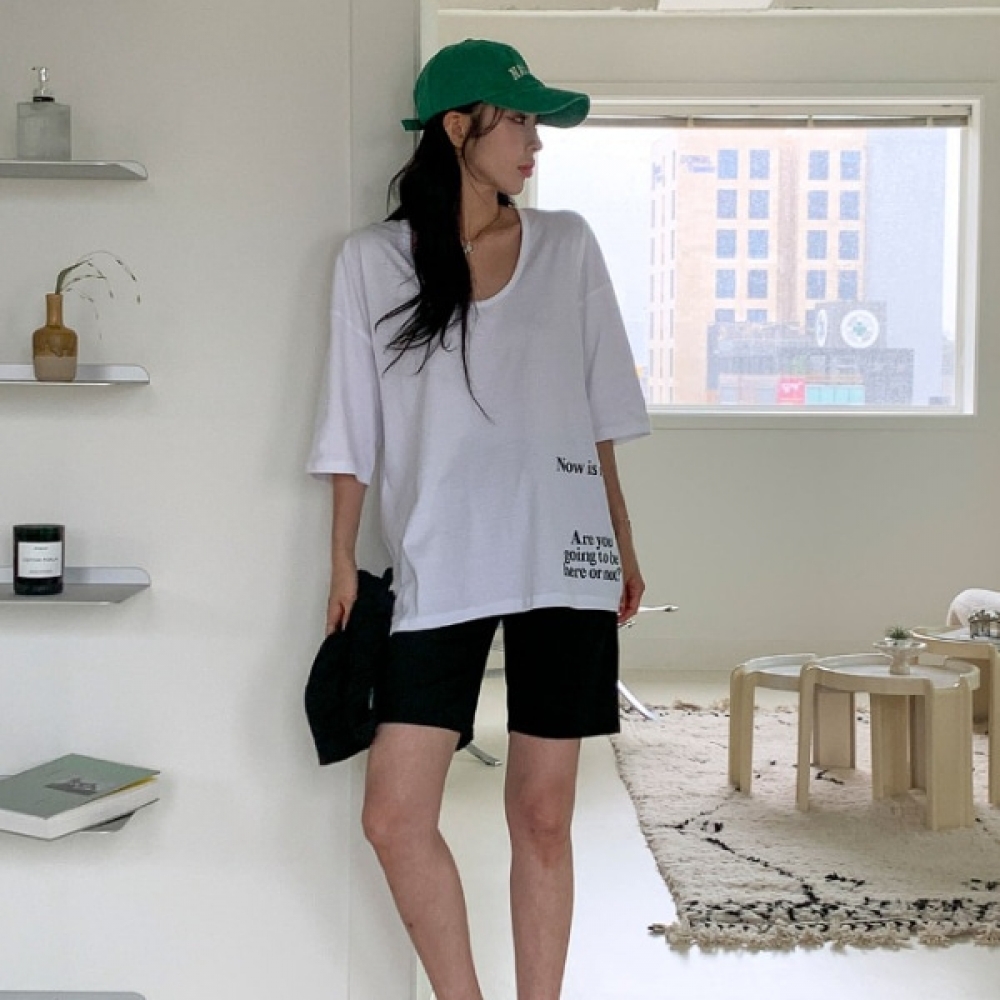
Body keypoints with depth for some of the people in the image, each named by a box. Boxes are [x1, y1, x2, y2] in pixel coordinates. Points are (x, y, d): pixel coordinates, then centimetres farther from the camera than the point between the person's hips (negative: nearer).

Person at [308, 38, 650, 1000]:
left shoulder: (568, 245, 8)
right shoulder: (371, 259, 3)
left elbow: (600, 413, 12)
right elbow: (354, 433, 4)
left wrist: (623, 539, 12)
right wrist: (342, 566, 4)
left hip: (564, 562, 1)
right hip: (438, 569, -1)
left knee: (543, 814, 6)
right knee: (395, 817, -4)